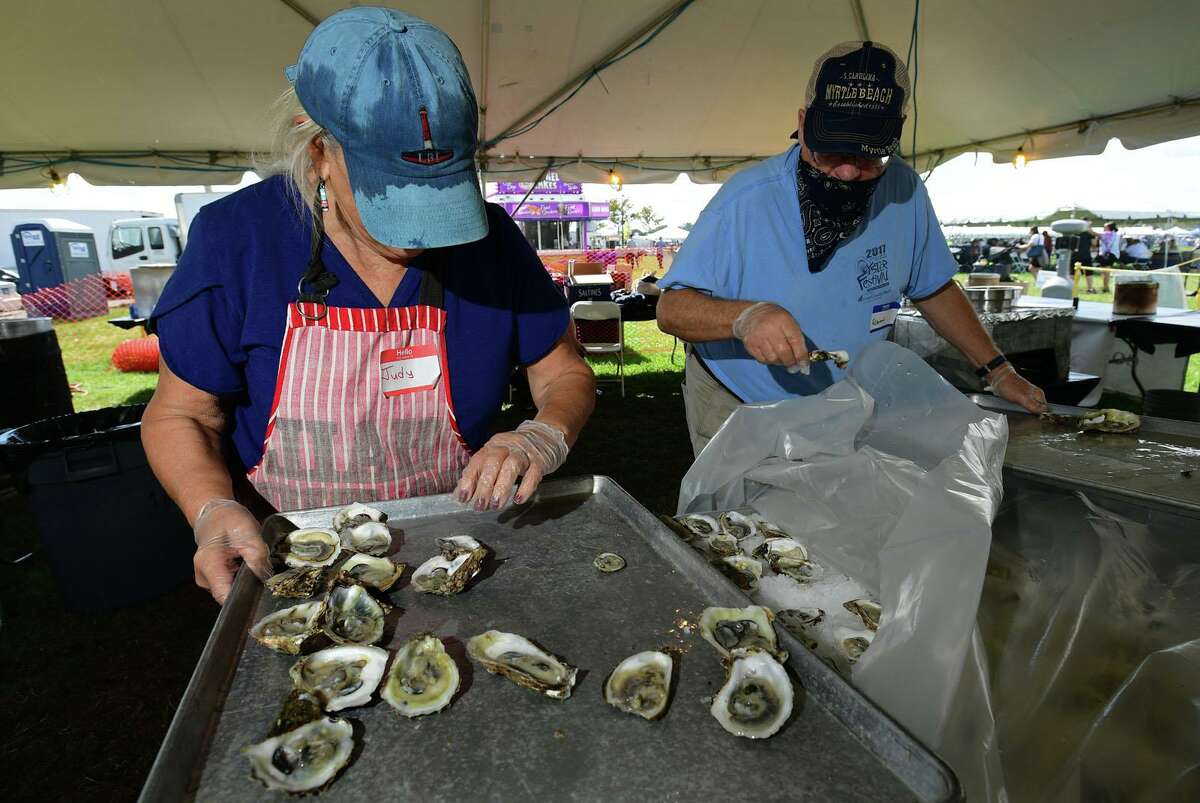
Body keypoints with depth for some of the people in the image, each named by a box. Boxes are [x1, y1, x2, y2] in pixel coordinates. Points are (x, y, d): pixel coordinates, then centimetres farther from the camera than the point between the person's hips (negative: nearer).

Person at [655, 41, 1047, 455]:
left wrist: (997, 369, 8)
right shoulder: (745, 199, -24)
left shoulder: (904, 192, -9)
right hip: (734, 410, -3)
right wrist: (744, 316, -43)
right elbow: (671, 309, -24)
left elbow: (934, 289, 7)